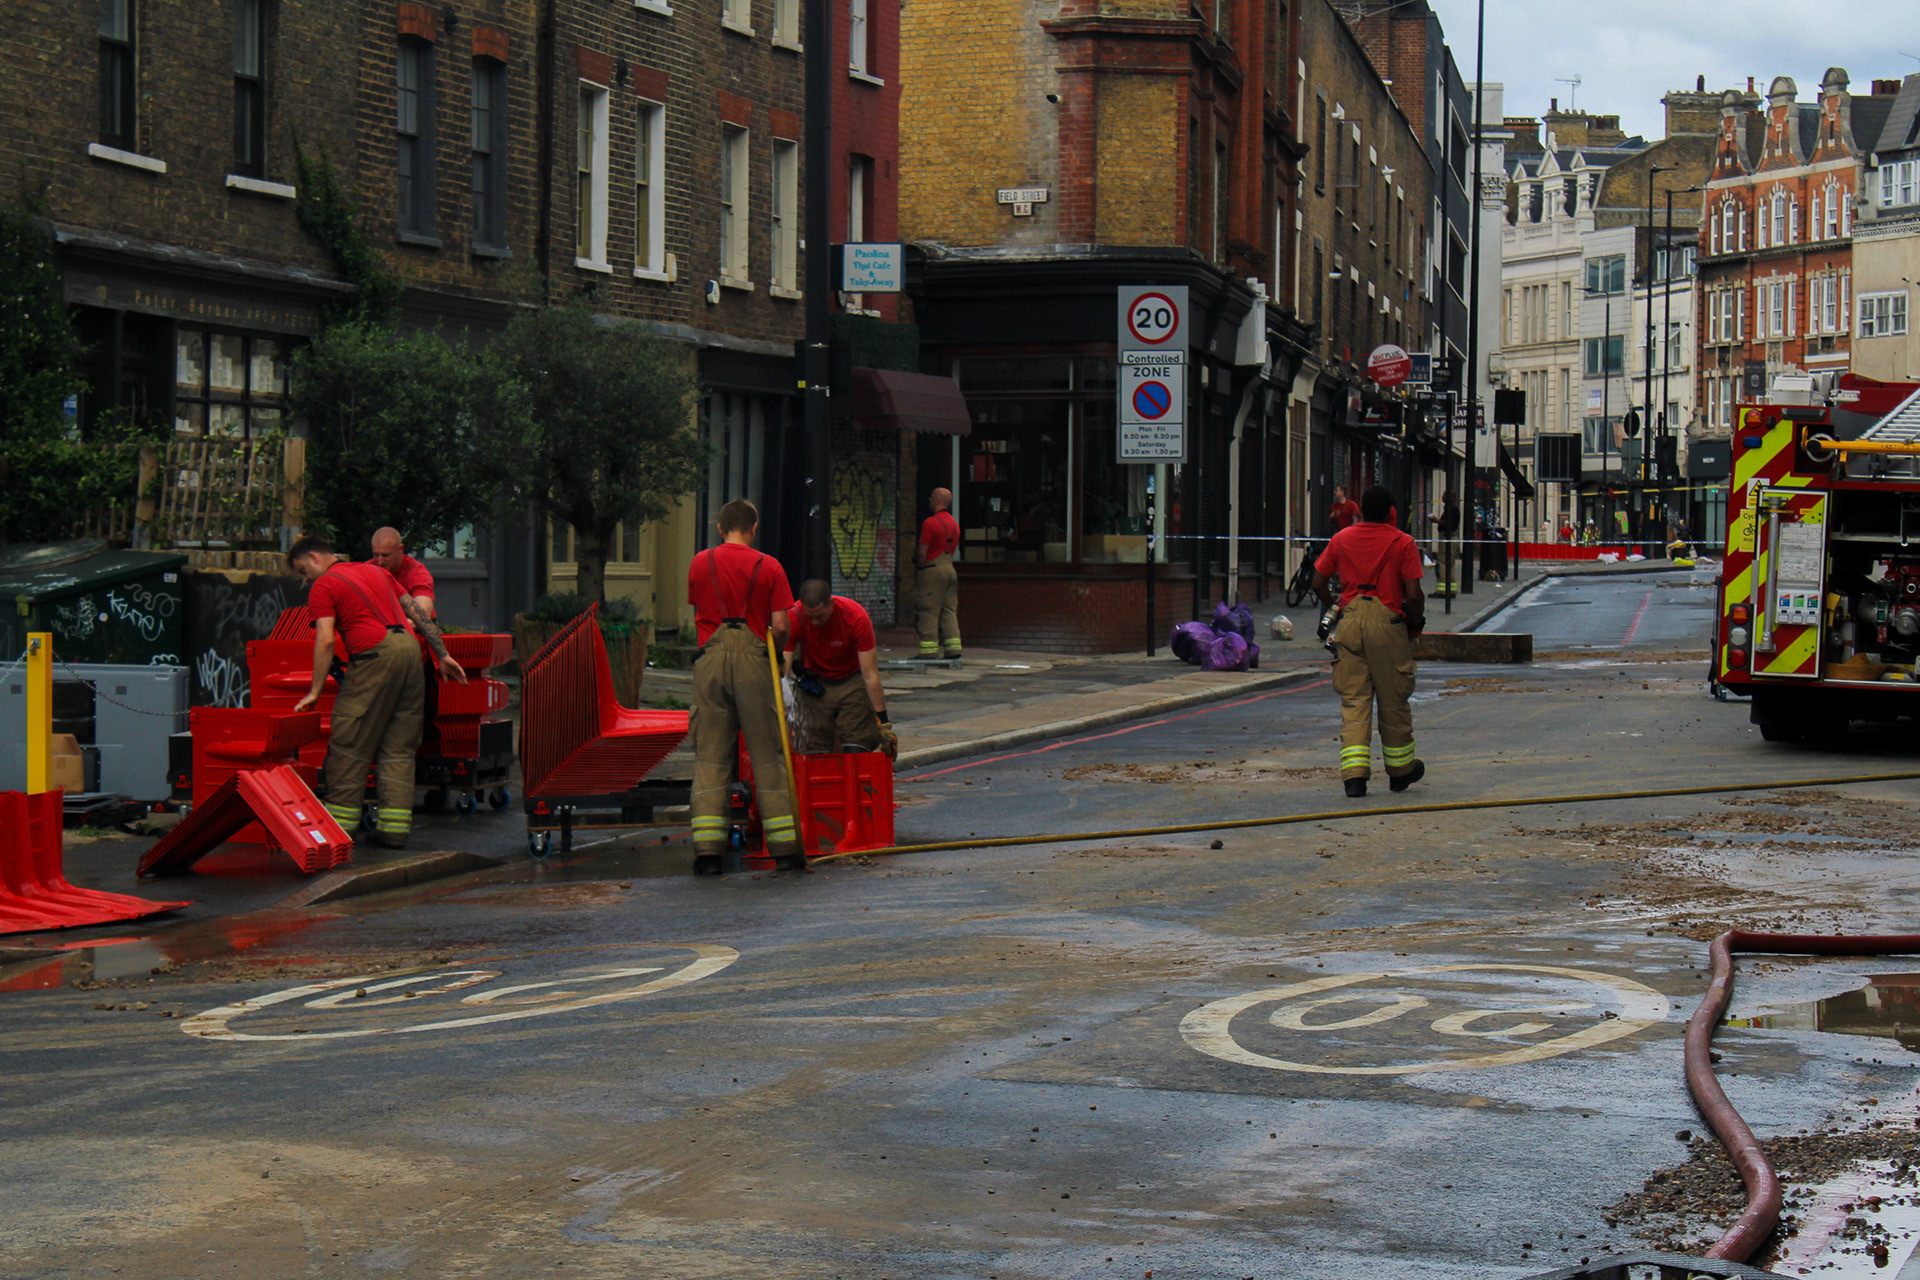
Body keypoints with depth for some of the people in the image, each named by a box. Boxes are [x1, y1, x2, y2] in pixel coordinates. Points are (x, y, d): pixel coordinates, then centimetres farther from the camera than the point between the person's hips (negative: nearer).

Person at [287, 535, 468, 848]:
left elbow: (325, 640, -6)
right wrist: (443, 655, 24)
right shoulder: (375, 571, 26)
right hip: (409, 647, 7)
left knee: (349, 743, 2)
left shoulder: (323, 585, 4)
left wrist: (315, 692, -4)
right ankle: (394, 828, 6)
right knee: (399, 747, 9)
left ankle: (340, 820, 5)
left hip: (375, 655, -7)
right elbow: (417, 611, 23)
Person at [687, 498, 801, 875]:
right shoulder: (769, 567, 1)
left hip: (711, 657, 1)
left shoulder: (700, 563, 8)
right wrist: (779, 646, 19)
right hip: (753, 659, -1)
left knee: (710, 755, 3)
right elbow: (780, 626, -2)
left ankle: (707, 849, -5)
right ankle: (785, 846, 7)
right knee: (767, 753, 5)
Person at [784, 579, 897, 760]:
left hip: (851, 679, -1)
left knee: (857, 748, -15)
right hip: (815, 681, 1)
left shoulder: (856, 617, -25)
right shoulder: (793, 618, -23)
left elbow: (870, 675, -21)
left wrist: (883, 723, -20)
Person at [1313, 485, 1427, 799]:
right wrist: (1415, 625, 7)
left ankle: (1353, 773, -10)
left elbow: (1318, 583, 8)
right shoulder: (1403, 543, -3)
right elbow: (1413, 594, -9)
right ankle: (1400, 771, 26)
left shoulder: (1341, 540, 7)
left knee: (1353, 701, 2)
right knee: (1393, 701, 11)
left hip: (1350, 620, 2)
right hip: (1388, 621, -2)